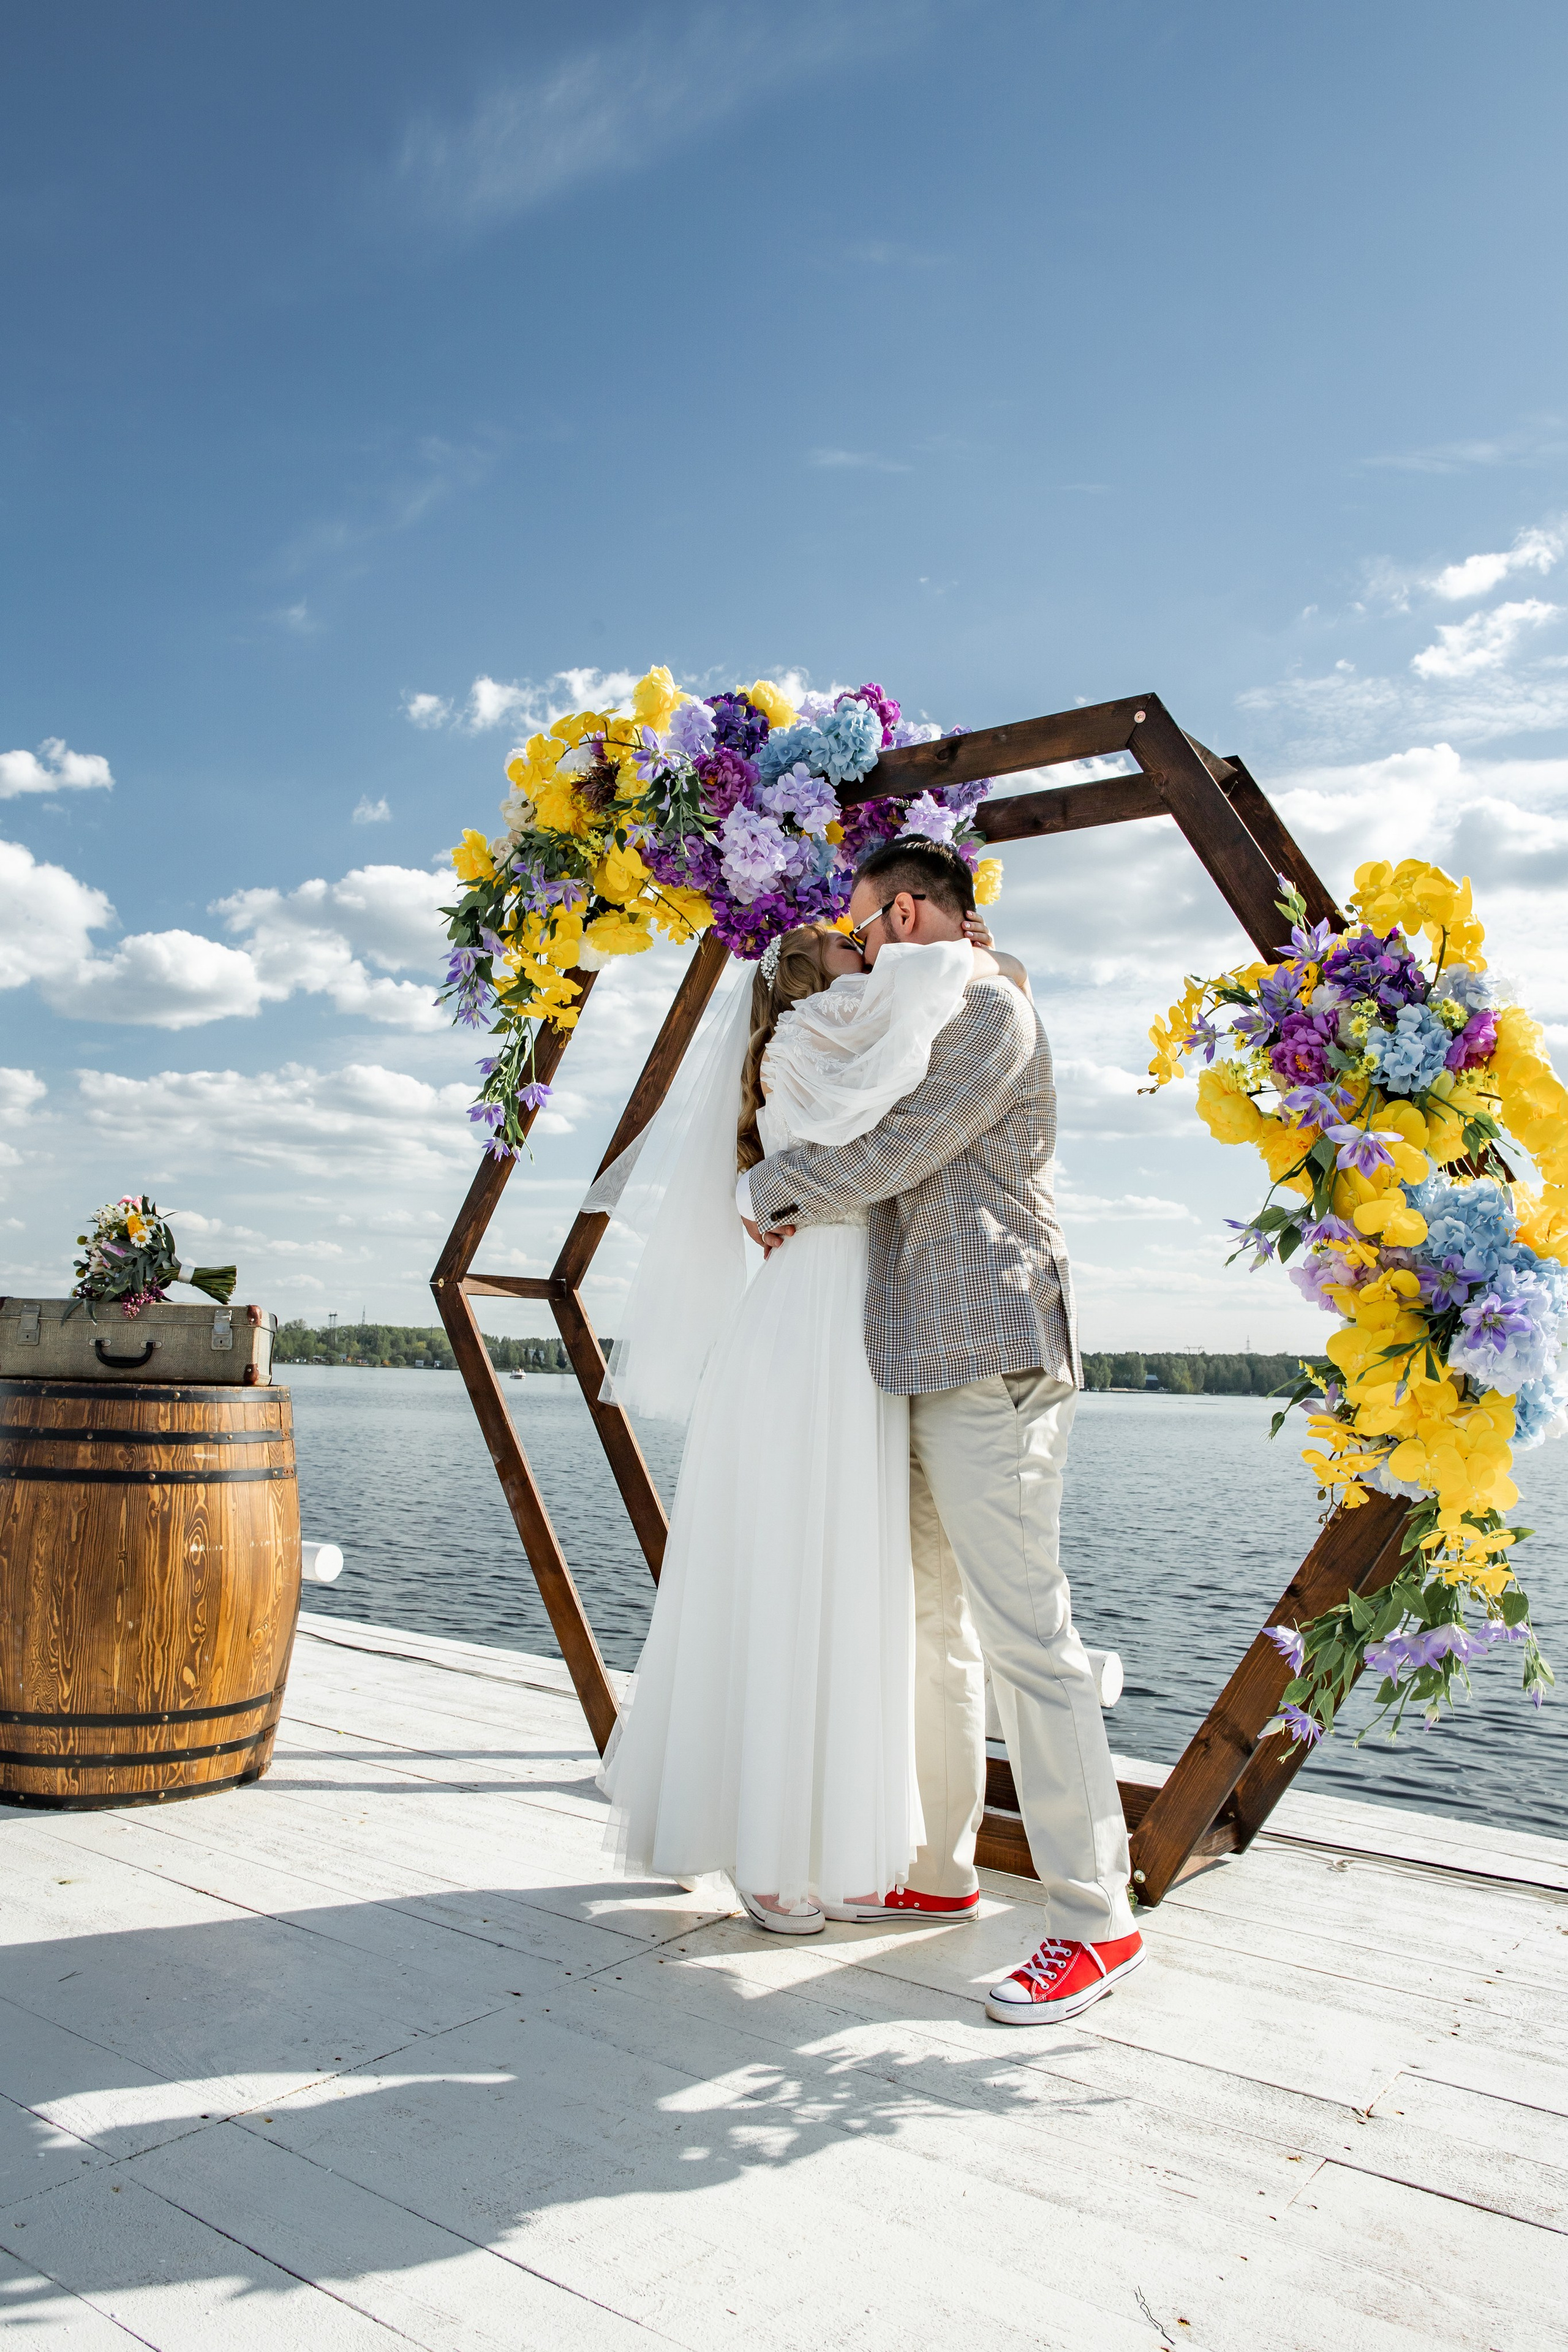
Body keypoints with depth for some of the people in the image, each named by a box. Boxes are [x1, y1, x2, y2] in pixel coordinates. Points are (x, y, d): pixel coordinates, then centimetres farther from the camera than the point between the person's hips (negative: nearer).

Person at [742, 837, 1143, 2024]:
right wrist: (807, 1206, 4)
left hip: (990, 1359, -10)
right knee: (933, 1626, 13)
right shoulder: (932, 1025, 24)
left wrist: (768, 1190, 0)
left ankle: (1098, 1919, 1)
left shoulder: (990, 1010, -7)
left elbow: (892, 1155, -14)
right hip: (926, 1363, 10)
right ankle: (940, 1871, 25)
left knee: (1025, 1633, -8)